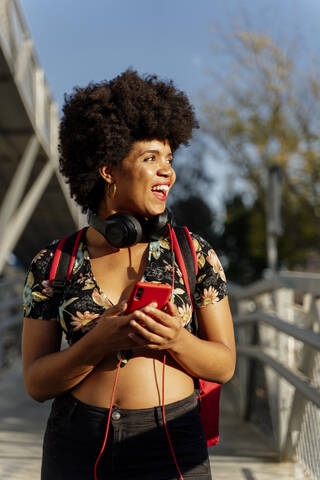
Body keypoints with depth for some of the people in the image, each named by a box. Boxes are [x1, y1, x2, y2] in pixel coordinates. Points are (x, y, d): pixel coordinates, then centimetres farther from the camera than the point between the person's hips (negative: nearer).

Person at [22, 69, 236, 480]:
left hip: (169, 447, 0)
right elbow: (36, 383, -2)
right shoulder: (51, 264, 0)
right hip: (77, 446, 1)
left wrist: (175, 341, -18)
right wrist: (99, 342, -18)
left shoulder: (193, 252, -1)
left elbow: (224, 365, 1)